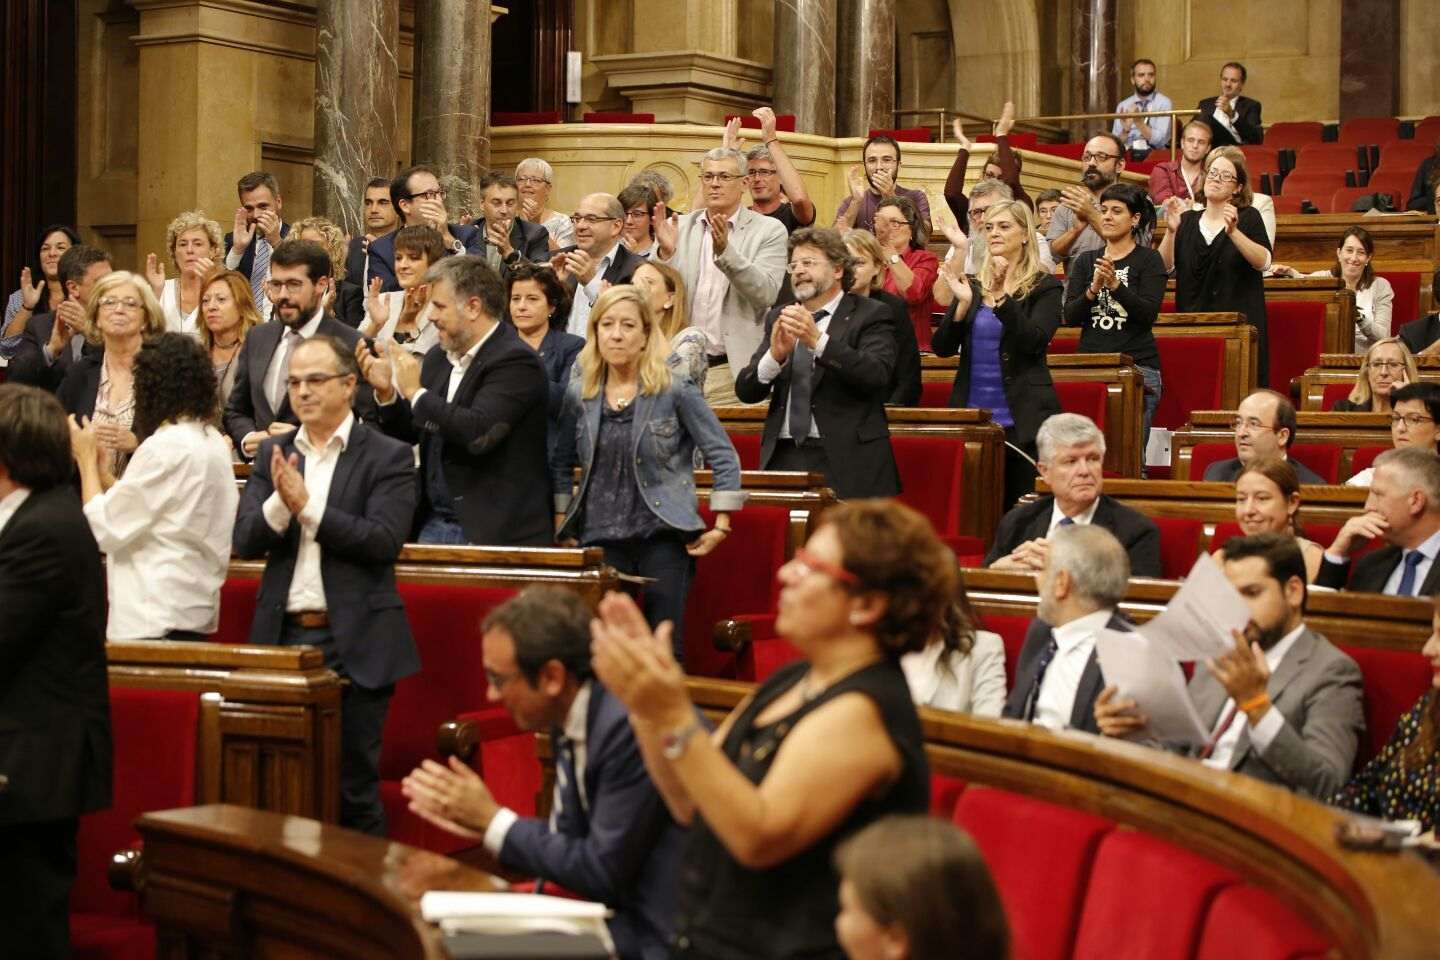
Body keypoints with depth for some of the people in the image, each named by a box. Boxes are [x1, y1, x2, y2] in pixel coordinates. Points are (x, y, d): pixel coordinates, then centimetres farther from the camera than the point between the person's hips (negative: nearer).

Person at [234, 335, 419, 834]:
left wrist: (307, 506, -19)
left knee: (354, 786, 3)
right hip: (284, 635, 4)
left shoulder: (388, 457, -3)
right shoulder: (273, 453, 10)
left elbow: (385, 540, -15)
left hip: (355, 642, -4)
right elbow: (245, 541, 3)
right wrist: (279, 505, -17)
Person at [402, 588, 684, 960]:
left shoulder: (630, 725, -24)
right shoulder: (569, 719, 2)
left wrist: (494, 820, -11)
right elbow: (570, 837, 10)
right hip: (623, 908, 7)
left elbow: (602, 872, -20)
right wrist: (483, 824, -5)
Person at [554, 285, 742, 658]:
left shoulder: (675, 391, -5)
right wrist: (562, 522, 9)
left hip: (664, 538, -3)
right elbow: (562, 465, 17)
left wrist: (721, 524, -9)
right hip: (601, 540, 3)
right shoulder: (579, 396, 5)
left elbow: (723, 456, -4)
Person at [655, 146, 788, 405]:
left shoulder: (770, 231, 1)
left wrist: (725, 251, -24)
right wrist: (665, 253, -16)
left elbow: (766, 294, -11)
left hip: (732, 372, -2)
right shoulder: (678, 227, 9)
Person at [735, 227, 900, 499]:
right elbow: (745, 391, 9)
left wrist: (818, 340, -23)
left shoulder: (869, 316, 2)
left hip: (845, 459, -4)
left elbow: (876, 375, -15)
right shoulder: (778, 318, 16)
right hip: (783, 456, 4)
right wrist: (775, 356, -11)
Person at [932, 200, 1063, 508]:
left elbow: (1034, 341, -16)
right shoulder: (973, 287, 11)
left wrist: (1001, 296, -24)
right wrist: (964, 304, -11)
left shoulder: (1044, 287, 0)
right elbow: (941, 348, 4)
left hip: (1022, 420, -4)